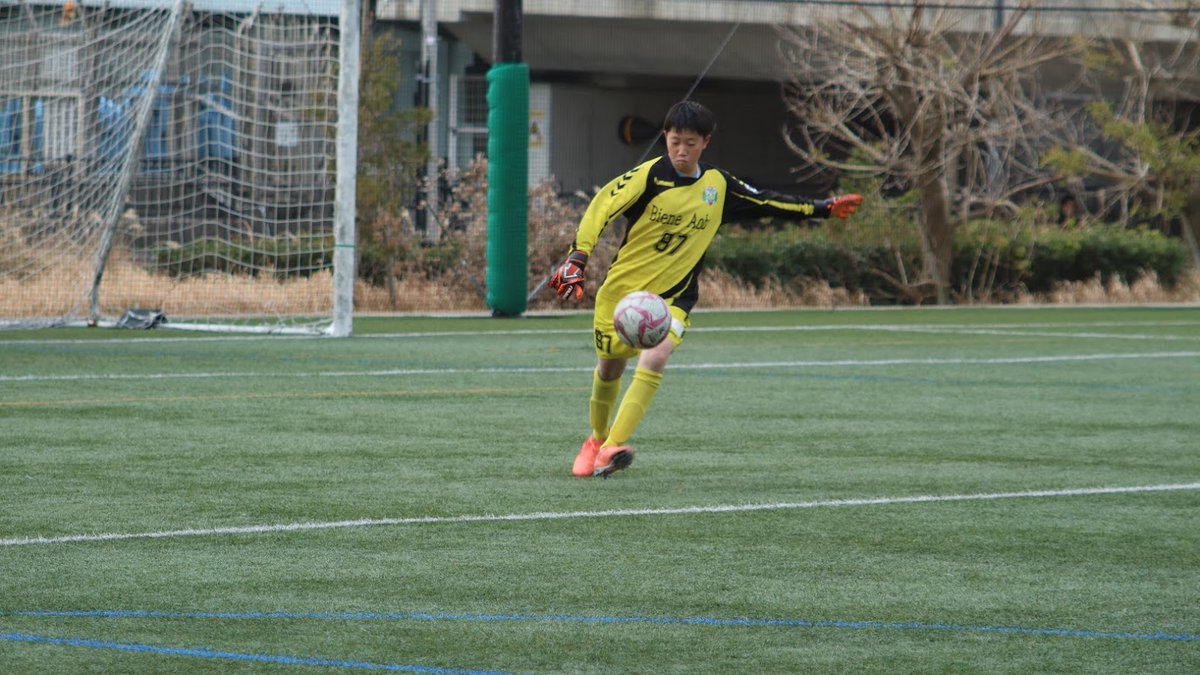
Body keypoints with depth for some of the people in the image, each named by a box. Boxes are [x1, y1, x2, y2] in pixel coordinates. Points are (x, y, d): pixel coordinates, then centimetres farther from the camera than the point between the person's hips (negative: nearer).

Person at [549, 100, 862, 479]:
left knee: (654, 360, -25)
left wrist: (823, 209, 18)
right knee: (610, 366, 13)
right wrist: (577, 259, -27)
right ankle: (597, 440, 41)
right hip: (622, 287, -1)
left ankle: (613, 447, -27)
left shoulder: (718, 185, 1)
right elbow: (602, 207, -17)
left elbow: (766, 204, 15)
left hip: (673, 295, 1)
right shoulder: (650, 175, -13)